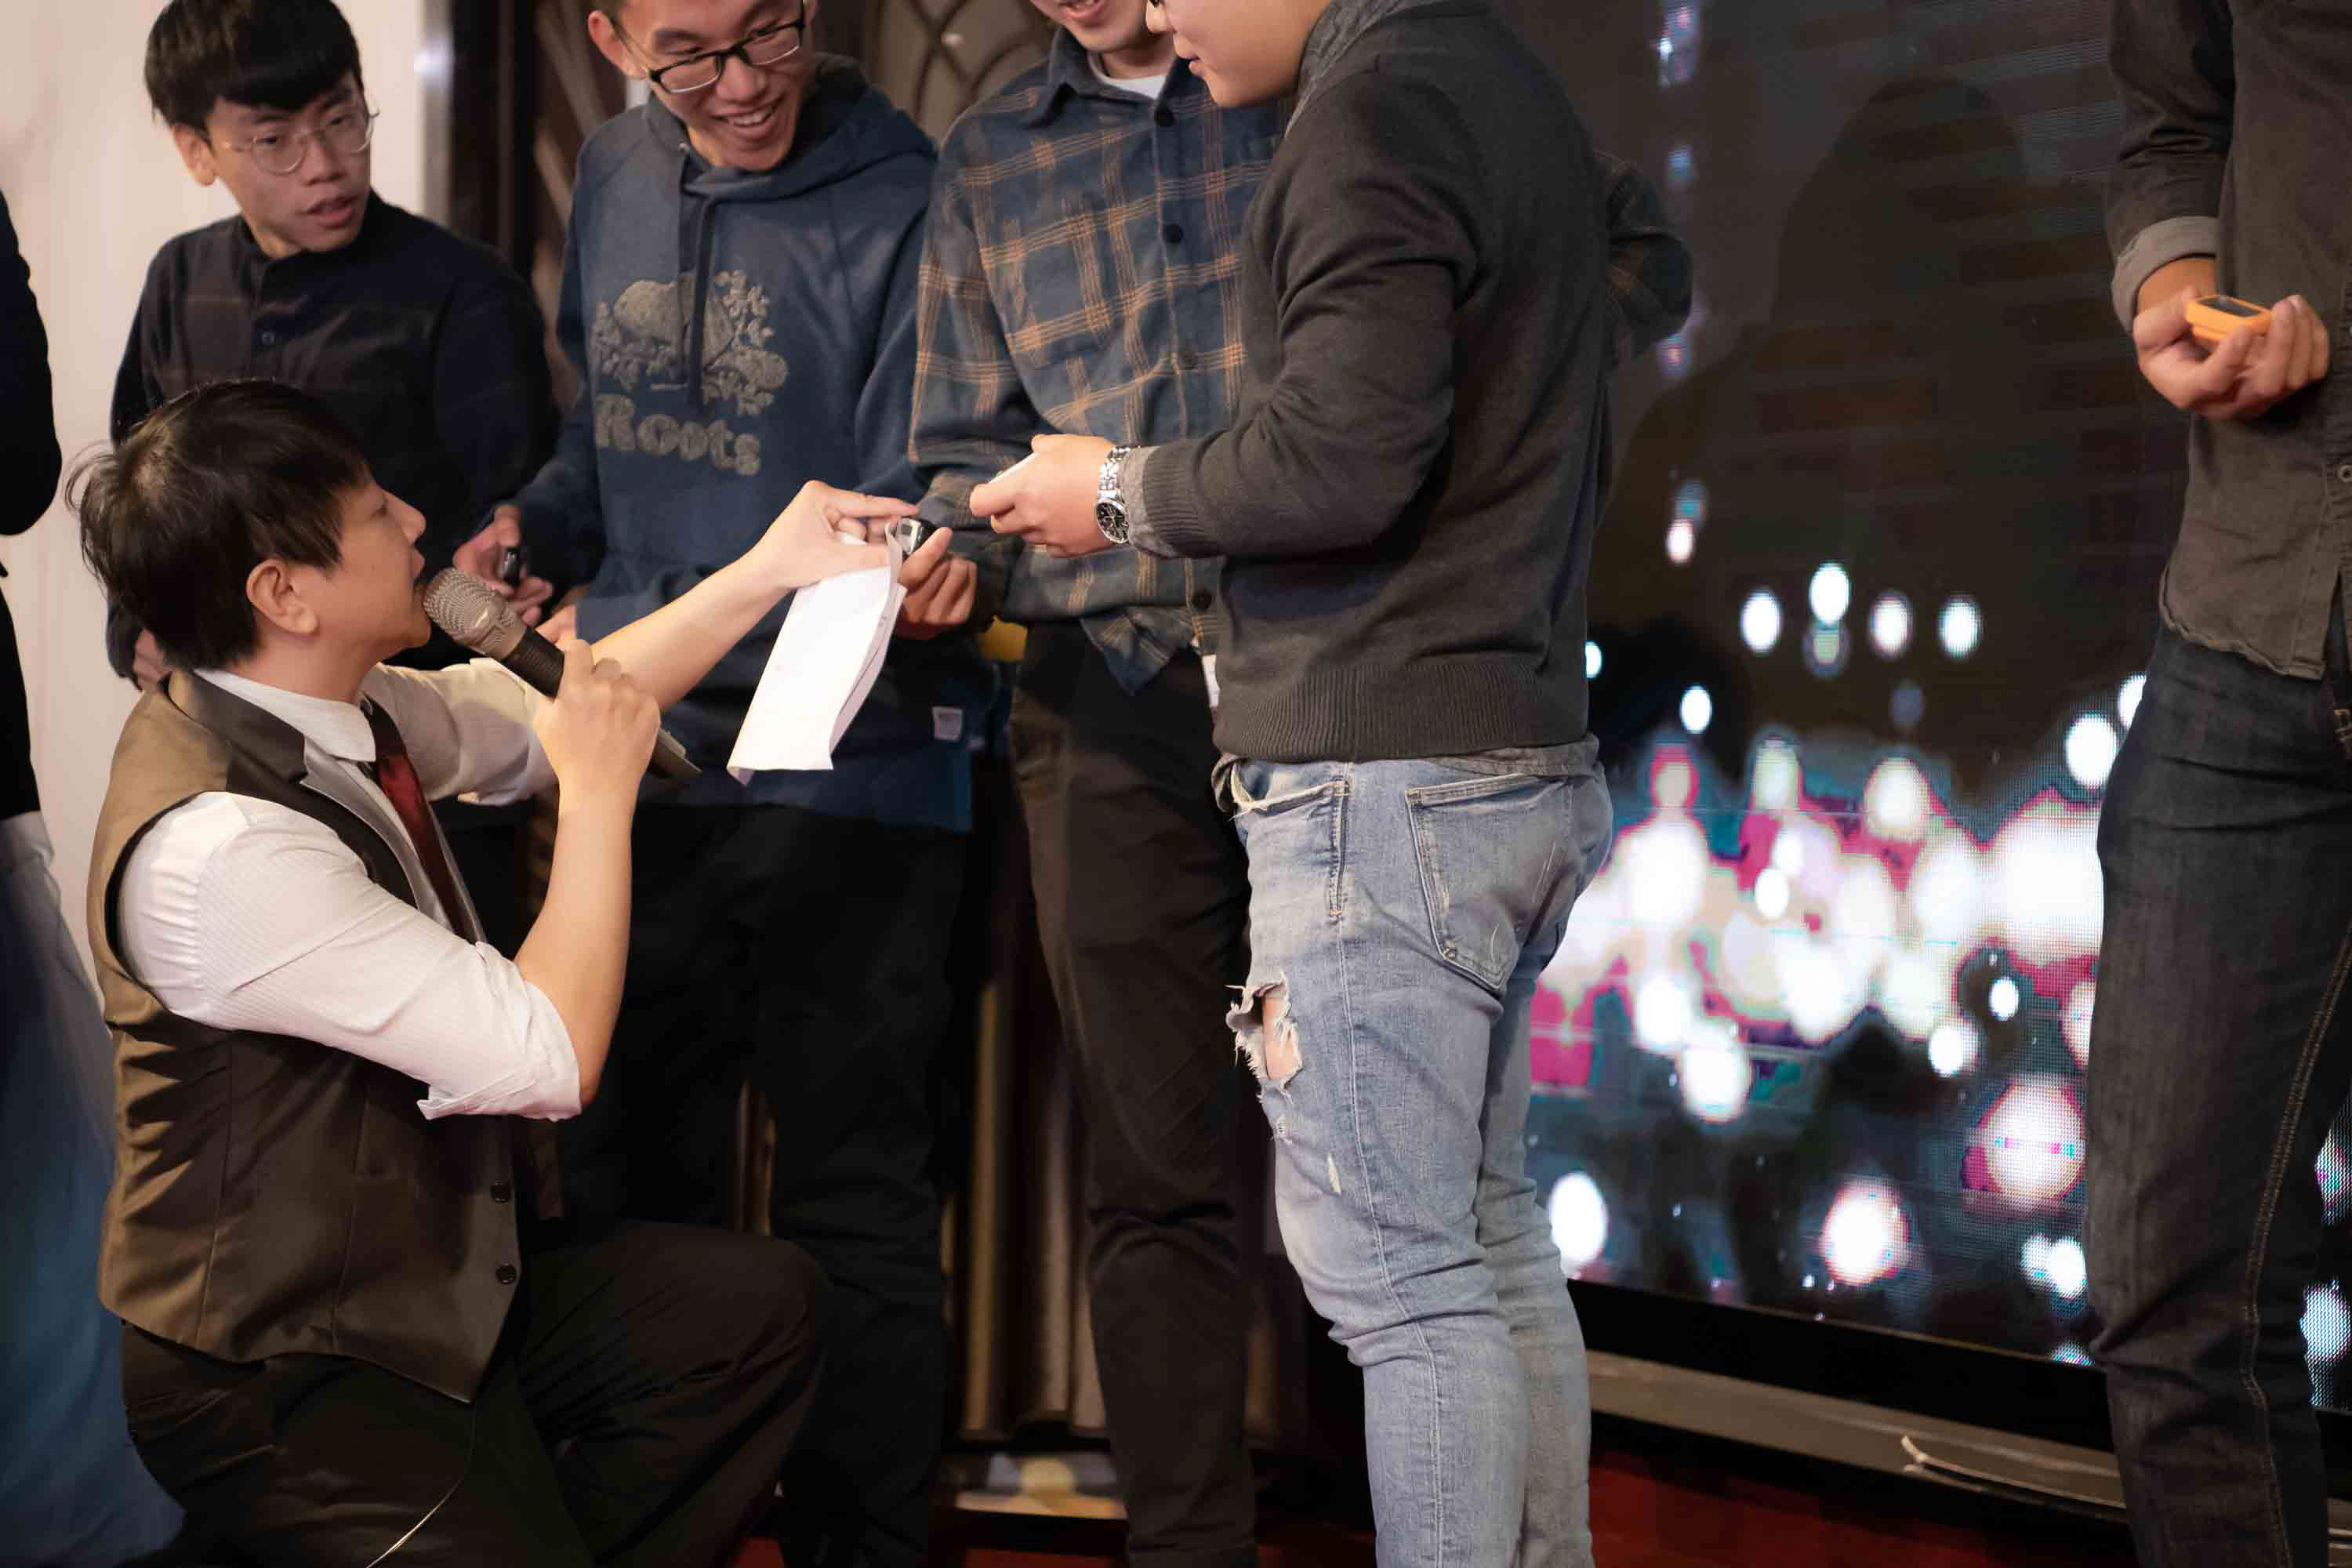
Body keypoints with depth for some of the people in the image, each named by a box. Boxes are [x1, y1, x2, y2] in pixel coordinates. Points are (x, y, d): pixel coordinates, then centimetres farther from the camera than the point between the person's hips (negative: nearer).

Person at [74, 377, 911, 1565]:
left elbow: (540, 718, 17)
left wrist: (768, 570, 13)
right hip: (282, 1375, -9)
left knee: (764, 1300, 1)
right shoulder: (216, 850, -29)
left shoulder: (329, 706, -2)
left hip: (440, 1275, 9)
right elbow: (550, 1059, -26)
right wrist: (599, 793, -15)